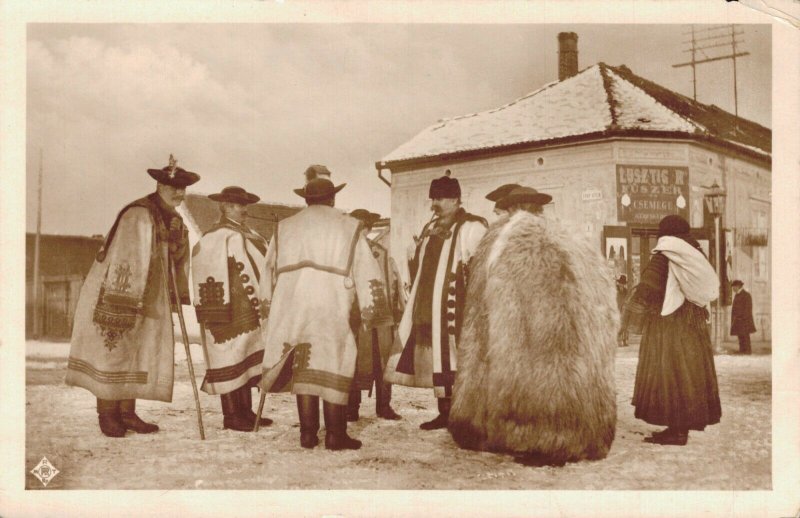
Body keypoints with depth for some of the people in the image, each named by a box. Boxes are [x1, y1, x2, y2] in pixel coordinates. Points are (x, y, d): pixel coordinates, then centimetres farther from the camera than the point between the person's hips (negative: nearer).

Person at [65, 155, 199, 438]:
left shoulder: (176, 222, 9)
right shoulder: (139, 215, -19)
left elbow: (179, 261, 17)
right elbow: (126, 258, -24)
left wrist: (177, 298, 14)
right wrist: (125, 302, -27)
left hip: (148, 299, 8)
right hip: (115, 295, -8)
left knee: (139, 353, 9)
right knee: (112, 351, -2)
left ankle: (127, 413, 17)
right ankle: (107, 415, 8)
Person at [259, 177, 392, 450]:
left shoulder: (284, 227, 16)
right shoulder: (348, 227, 7)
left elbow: (270, 270, 19)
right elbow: (366, 272, 3)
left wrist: (271, 308, 27)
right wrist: (373, 311, 5)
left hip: (292, 309, 3)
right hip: (332, 308, -3)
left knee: (304, 368, 7)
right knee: (334, 367, 2)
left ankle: (308, 432, 8)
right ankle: (335, 435, 2)